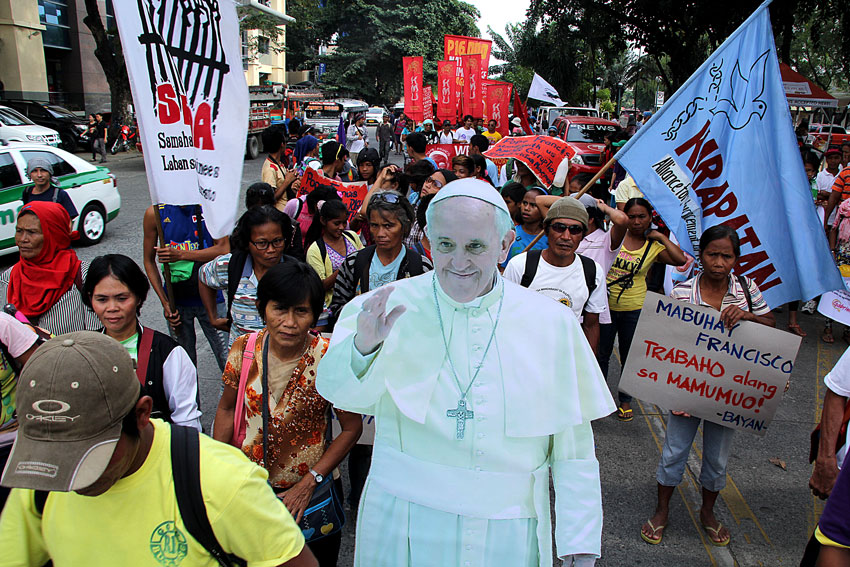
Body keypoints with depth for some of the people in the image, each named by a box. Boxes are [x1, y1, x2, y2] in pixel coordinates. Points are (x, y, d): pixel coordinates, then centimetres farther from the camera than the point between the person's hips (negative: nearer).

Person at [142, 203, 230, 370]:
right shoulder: (155, 212, -2)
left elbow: (224, 249, -11)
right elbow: (149, 261, 4)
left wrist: (181, 255, -22)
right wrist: (165, 303, -3)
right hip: (175, 298, 1)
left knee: (227, 359, 1)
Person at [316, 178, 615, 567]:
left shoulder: (552, 323, -5)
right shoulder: (393, 306, -8)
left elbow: (573, 446, 0)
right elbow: (340, 392, -18)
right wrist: (363, 346, -38)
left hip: (509, 532, 1)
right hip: (404, 526, 0)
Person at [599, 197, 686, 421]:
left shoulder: (653, 247, -3)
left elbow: (681, 260, -15)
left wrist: (660, 236, -9)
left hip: (634, 309, 0)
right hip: (606, 305, 0)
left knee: (629, 357, 13)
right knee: (601, 353, 12)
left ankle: (625, 400, 32)